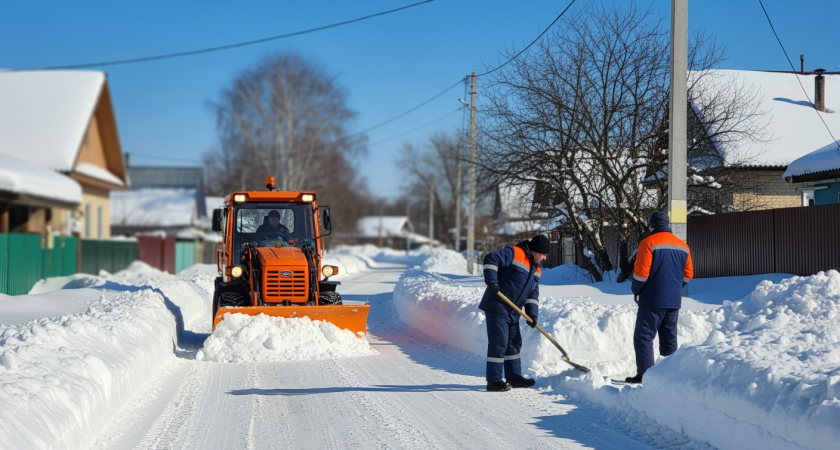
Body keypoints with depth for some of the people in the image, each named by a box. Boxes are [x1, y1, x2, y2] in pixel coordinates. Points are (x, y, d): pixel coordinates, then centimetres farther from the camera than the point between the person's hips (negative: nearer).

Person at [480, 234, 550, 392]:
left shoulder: (536, 270, 13)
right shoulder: (514, 253, -13)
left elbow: (533, 293, 14)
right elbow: (490, 259, -23)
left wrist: (532, 314, 2)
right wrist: (492, 282, -29)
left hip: (513, 312, 9)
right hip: (497, 307, -9)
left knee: (514, 343, 15)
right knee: (499, 343, -9)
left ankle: (514, 377, 27)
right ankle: (494, 381, -5)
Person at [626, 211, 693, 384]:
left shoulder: (649, 242, -10)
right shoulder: (683, 246, 10)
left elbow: (641, 272, -14)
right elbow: (688, 275, 13)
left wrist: (636, 290, 2)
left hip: (652, 300, -6)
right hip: (674, 301, 6)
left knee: (643, 336, -2)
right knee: (669, 338, 13)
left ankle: (644, 374, -9)